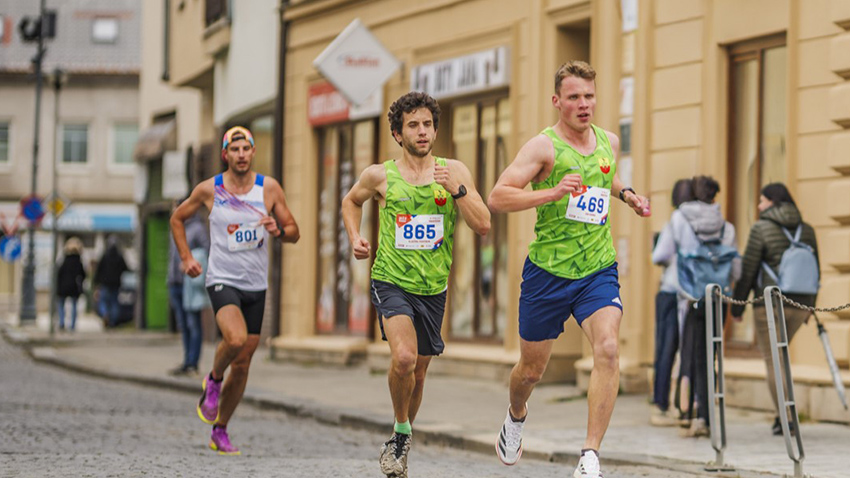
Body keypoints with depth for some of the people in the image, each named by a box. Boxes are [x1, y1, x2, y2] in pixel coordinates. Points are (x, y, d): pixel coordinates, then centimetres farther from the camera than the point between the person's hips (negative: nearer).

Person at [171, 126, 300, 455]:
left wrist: (278, 231, -16)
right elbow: (177, 219, 13)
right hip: (222, 280, -3)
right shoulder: (209, 190, -3)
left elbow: (294, 233, 6)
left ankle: (220, 432, 22)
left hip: (256, 285, 3)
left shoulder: (269, 189, 0)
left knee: (242, 365, 6)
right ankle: (213, 379, 2)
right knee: (235, 339, -30)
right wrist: (186, 258, 3)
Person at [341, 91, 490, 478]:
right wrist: (355, 238, 3)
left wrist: (457, 189, -19)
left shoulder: (454, 171, 0)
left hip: (433, 290, 2)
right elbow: (351, 201, 19)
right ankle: (401, 431, -1)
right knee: (404, 358, -26)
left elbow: (483, 226, -6)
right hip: (391, 282, -2)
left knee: (417, 374, 12)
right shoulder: (380, 176, -2)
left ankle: (399, 442, 37)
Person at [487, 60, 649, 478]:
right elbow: (497, 198, -20)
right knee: (532, 368, 11)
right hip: (547, 271, -3)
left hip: (598, 271, 3)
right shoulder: (543, 146, -11)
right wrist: (553, 193, -29)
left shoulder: (609, 141, 7)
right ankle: (516, 416, 48)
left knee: (608, 349, -22)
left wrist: (626, 194, 13)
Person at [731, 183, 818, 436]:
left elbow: (747, 270, -8)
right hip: (799, 305, 5)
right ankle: (783, 412, 19)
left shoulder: (761, 228, -8)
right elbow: (815, 271, 11)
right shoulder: (806, 230, 7)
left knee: (773, 361, 3)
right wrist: (810, 305, 21)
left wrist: (737, 306, 0)